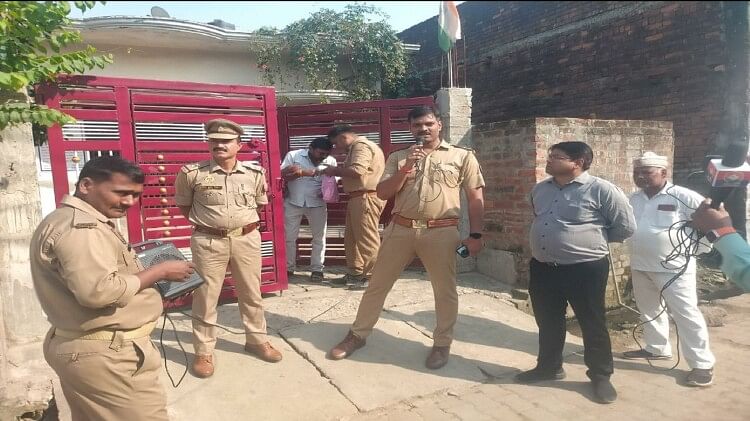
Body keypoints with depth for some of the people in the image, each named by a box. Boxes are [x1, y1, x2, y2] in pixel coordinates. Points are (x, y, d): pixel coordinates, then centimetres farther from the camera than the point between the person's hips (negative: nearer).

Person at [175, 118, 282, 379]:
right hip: (208, 242, -2)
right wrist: (203, 221, 2)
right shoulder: (192, 173, -7)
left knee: (251, 292, 14)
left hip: (247, 239, 2)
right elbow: (183, 205, 9)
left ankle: (257, 340, 32)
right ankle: (203, 352, 21)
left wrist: (244, 220, 7)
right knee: (205, 296, 5)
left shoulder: (255, 173, -1)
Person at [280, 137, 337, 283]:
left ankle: (317, 269, 15)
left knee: (319, 237, 4)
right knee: (289, 237, 5)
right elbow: (282, 175, -9)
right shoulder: (293, 155, -3)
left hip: (317, 204, 1)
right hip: (293, 203, 0)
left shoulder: (331, 161, -1)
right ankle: (288, 268, 19)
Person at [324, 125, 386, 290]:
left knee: (367, 240, -6)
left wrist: (335, 170, -11)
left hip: (366, 198, -11)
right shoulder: (356, 147, 22)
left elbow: (357, 170, -25)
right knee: (351, 238, 14)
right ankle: (354, 274, 22)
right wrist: (338, 176, 10)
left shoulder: (361, 145, -11)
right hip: (358, 198, 11)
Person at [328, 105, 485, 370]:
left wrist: (475, 234, -3)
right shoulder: (398, 158, 11)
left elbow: (475, 197, 4)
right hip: (400, 229, 2)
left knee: (445, 290, 8)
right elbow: (382, 193, 3)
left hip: (441, 232, -2)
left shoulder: (462, 156, 5)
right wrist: (406, 169, -9)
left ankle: (442, 344, 28)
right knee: (377, 284, 9)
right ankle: (358, 335, 26)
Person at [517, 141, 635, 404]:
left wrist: (592, 240, 3)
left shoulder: (601, 190, -13)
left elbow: (626, 226, -5)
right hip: (542, 268, 6)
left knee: (592, 325, 9)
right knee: (547, 323, 17)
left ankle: (600, 376, 27)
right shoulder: (540, 189, 7)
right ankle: (549, 367, 36)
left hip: (586, 269, -6)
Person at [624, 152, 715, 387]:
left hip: (673, 267, -7)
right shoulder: (633, 199, 7)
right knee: (649, 310, 19)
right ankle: (657, 348, 36)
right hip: (640, 267, 7)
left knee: (685, 314, -2)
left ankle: (702, 364, 9)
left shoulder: (682, 196, -12)